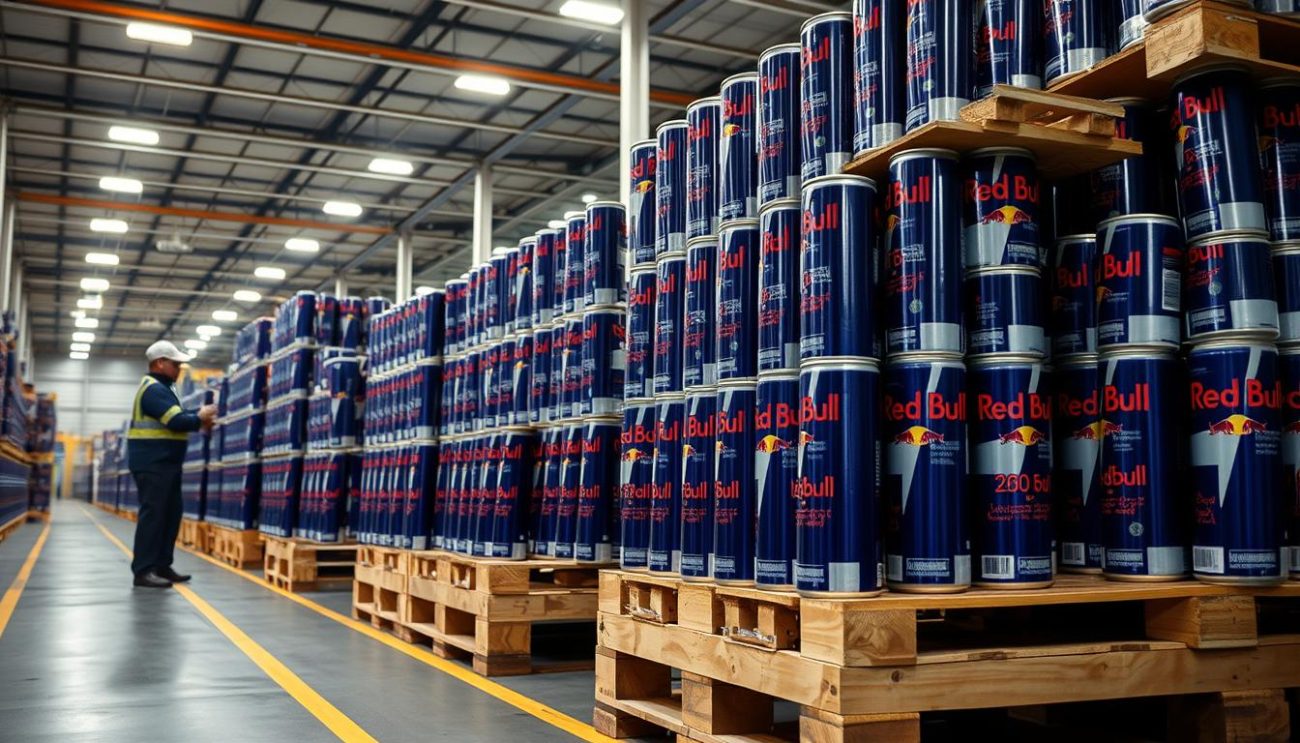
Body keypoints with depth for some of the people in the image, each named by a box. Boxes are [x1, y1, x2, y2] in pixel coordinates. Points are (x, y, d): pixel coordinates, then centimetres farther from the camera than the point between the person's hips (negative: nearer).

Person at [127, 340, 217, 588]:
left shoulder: (162, 388, 20)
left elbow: (173, 417, 18)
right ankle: (143, 570, -9)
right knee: (153, 514, -10)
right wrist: (200, 419, -7)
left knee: (170, 514, 12)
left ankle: (162, 566, 17)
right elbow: (176, 421, -23)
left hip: (164, 462, 11)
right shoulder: (154, 389, -15)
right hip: (152, 463, -11)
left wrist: (198, 417, 4)